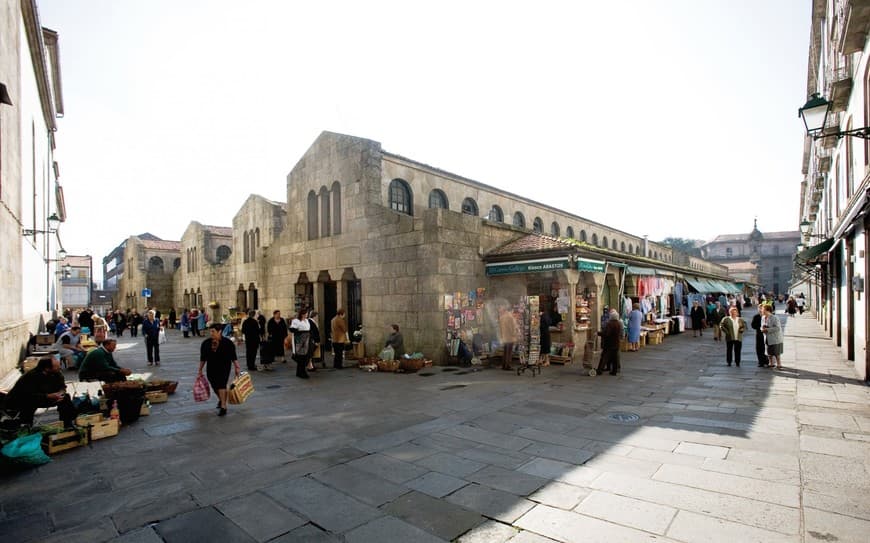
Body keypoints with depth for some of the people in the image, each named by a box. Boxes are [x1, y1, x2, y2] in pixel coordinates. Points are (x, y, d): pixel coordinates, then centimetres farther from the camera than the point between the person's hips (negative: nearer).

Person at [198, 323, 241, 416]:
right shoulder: (206, 343, 2)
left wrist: (237, 368, -5)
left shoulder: (227, 343, -8)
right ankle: (221, 399, 42)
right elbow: (203, 358, 9)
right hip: (211, 369, 4)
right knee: (215, 387, 12)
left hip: (224, 368, -4)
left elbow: (234, 357, -3)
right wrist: (200, 370, 11)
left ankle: (223, 407, -7)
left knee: (221, 385, -13)